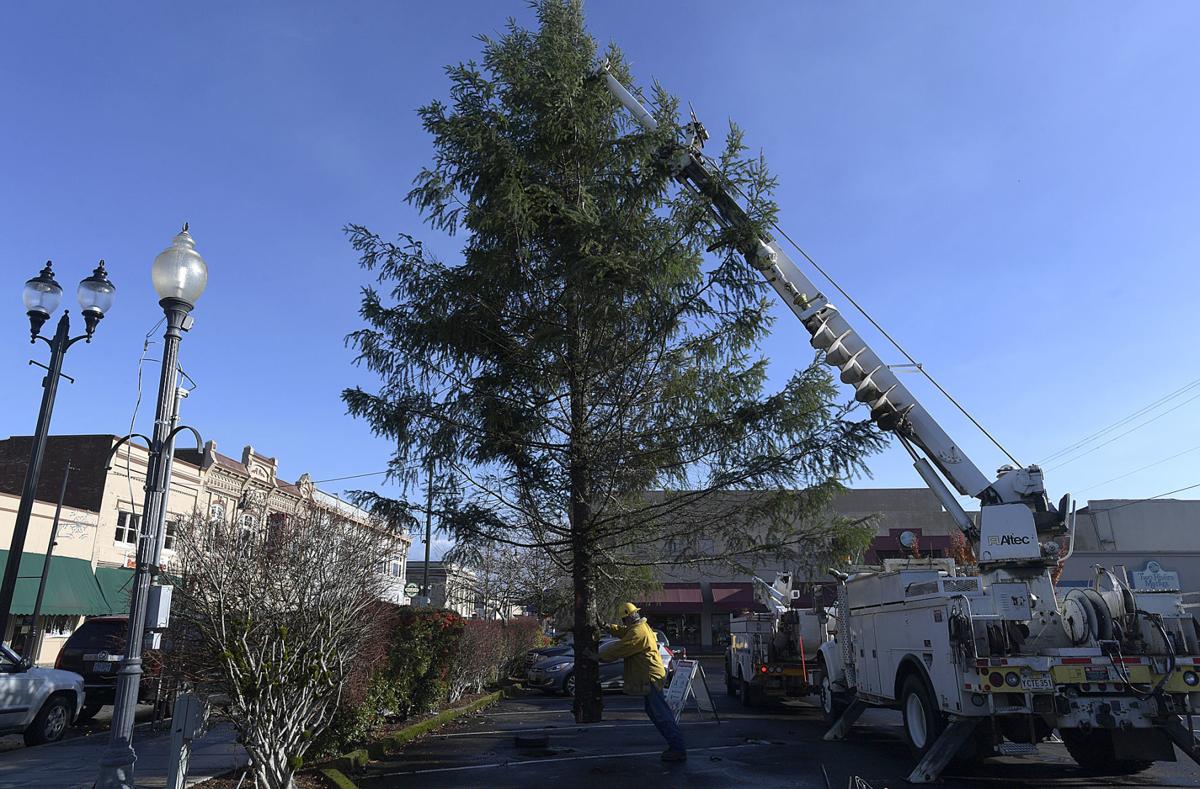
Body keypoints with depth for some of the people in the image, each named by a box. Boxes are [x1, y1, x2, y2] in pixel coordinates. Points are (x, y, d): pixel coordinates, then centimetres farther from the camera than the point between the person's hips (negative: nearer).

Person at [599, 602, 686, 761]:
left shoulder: (638, 632, -19)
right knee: (653, 711, 17)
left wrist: (600, 655, -7)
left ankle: (679, 750, -7)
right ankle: (675, 745, 21)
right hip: (651, 676, 11)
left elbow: (620, 648, -20)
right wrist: (606, 627, 14)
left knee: (661, 714, -9)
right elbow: (622, 631, 26)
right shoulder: (642, 626, 14)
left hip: (651, 677, -11)